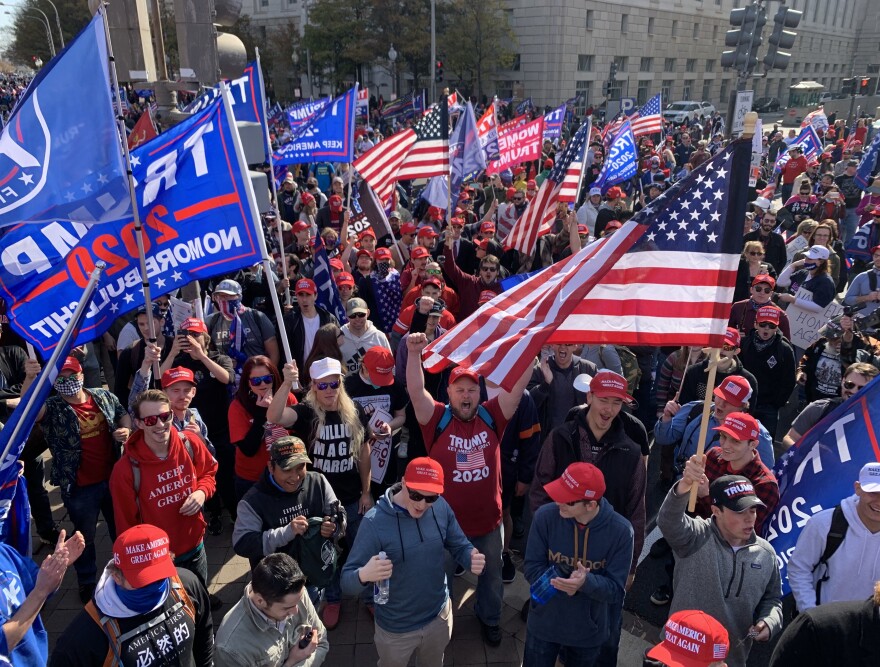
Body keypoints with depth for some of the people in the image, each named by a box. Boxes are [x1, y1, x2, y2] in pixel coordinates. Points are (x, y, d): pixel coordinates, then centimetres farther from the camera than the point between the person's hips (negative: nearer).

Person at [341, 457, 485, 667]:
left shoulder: (441, 507, -15)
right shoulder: (375, 522, -28)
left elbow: (460, 546, -3)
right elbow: (347, 581, -26)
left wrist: (472, 558, -26)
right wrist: (364, 575, -50)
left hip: (439, 616, 3)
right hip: (395, 628, -3)